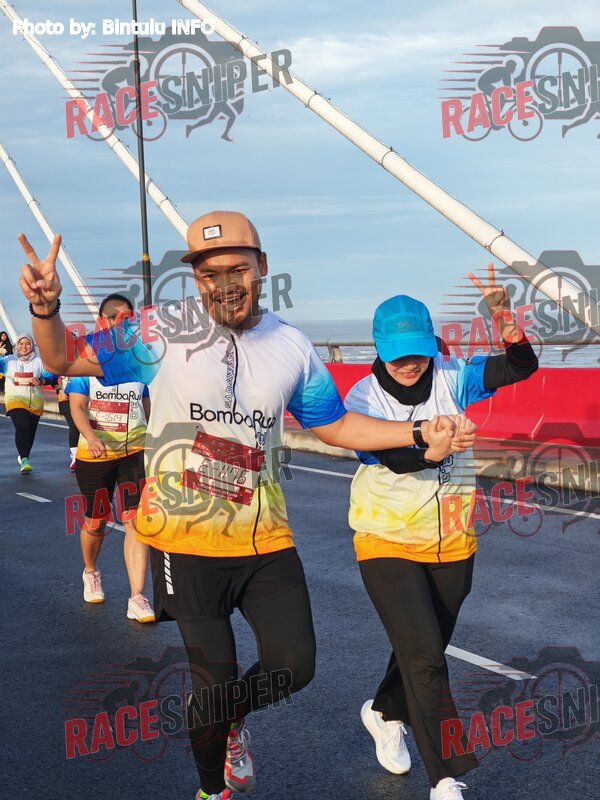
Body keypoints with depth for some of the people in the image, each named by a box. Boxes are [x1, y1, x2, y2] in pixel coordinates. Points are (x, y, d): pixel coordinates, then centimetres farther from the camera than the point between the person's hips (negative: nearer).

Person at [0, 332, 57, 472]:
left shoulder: (38, 361, 3)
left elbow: (50, 376, 3)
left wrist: (41, 381, -17)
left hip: (35, 402, 3)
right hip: (15, 400, -2)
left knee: (31, 431, 11)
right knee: (22, 428, -20)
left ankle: (23, 457, 32)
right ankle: (24, 460, -22)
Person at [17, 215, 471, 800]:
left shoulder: (292, 347, 1)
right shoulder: (164, 330, -10)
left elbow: (336, 426, 12)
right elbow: (66, 360, -4)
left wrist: (419, 432, 2)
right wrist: (46, 310, -25)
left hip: (263, 537, 4)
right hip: (184, 538, -3)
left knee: (294, 666, 3)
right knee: (215, 679, 1)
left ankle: (231, 720, 40)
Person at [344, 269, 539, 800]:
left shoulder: (450, 379, -5)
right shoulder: (363, 398, -13)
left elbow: (521, 367, -14)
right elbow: (392, 457, -29)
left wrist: (504, 316, -32)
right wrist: (432, 450, -49)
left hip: (452, 544, 4)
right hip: (388, 545, -3)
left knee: (426, 649, 18)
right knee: (425, 657, -10)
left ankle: (385, 714, 48)